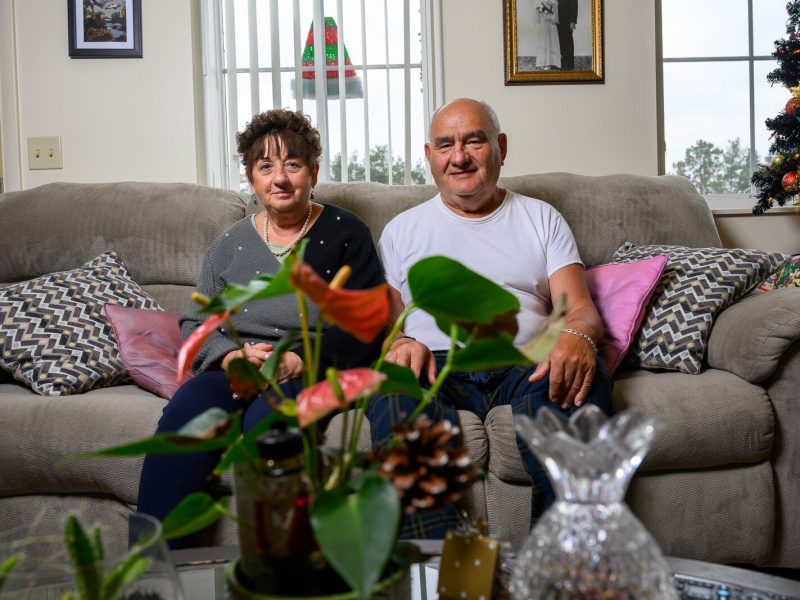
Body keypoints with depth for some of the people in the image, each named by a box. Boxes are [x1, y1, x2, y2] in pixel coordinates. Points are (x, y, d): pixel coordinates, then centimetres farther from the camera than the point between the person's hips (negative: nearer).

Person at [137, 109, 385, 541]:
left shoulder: (345, 233, 8)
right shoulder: (230, 244, 20)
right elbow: (195, 324, 15)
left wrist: (299, 360, -15)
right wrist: (231, 355, -8)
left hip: (317, 372, -3)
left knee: (267, 415, -36)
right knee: (185, 409, -30)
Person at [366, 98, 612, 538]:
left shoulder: (541, 219, 22)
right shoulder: (403, 229, 23)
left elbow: (580, 307, 9)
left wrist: (578, 334, -18)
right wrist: (398, 343, -13)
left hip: (524, 365, 1)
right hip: (436, 366, -1)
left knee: (583, 377, -34)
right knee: (395, 394, -37)